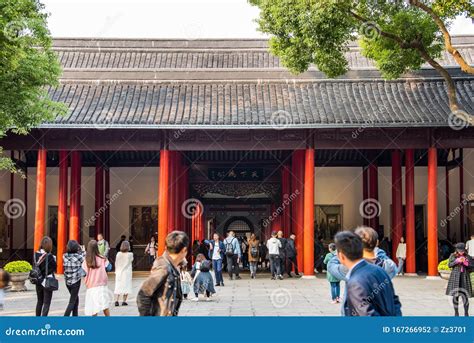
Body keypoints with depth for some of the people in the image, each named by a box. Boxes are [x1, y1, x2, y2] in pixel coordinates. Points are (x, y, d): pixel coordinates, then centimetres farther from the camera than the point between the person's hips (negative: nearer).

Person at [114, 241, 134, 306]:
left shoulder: (118, 254, -3)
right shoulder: (130, 254, -11)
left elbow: (116, 263, 4)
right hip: (127, 272, -3)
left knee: (118, 286, 8)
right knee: (126, 286, 4)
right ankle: (124, 301, 3)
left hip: (118, 272, 3)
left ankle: (116, 300, 1)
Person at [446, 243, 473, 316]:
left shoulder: (468, 257, 6)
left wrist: (466, 263, -12)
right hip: (455, 277, 0)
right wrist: (457, 261, -11)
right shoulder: (453, 256, 6)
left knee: (465, 295, -6)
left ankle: (466, 313, 2)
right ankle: (456, 312, 13)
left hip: (464, 277, 0)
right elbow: (449, 265, -1)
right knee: (455, 295, 2)